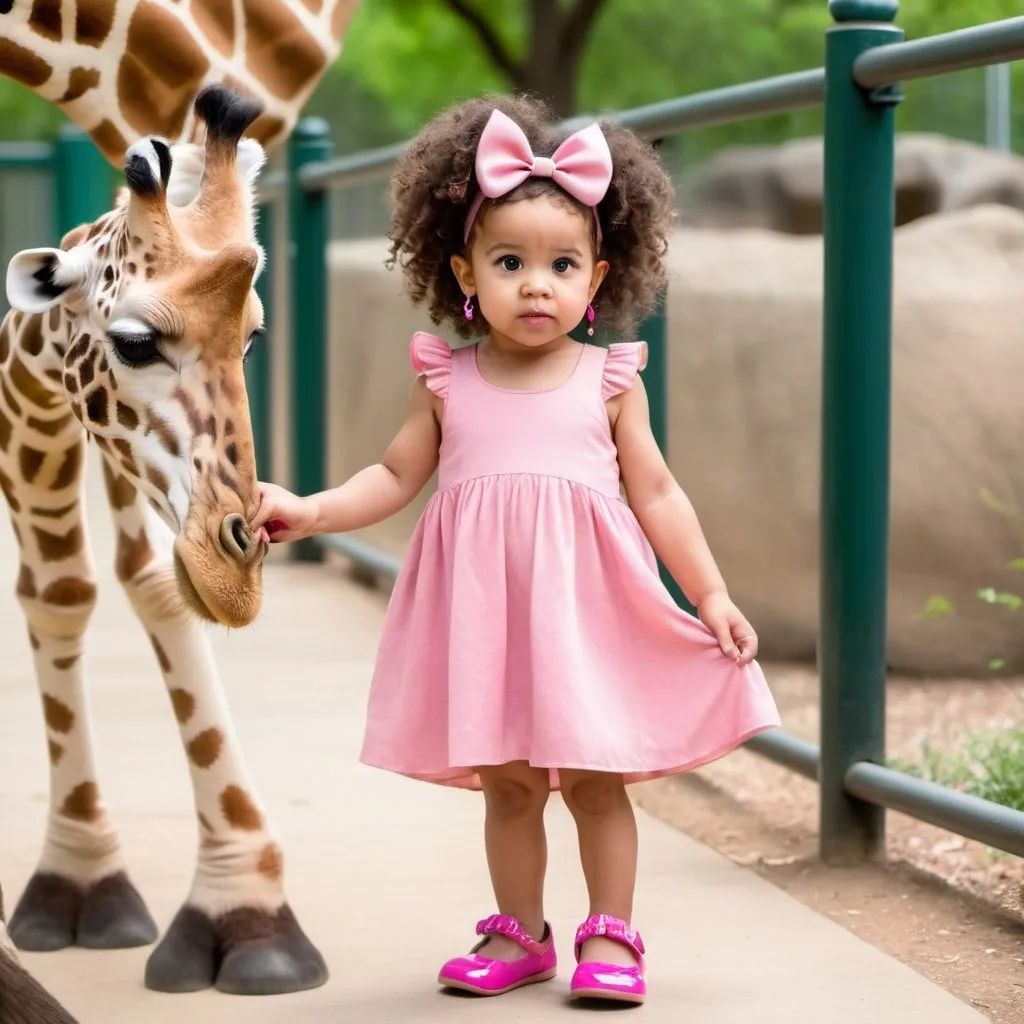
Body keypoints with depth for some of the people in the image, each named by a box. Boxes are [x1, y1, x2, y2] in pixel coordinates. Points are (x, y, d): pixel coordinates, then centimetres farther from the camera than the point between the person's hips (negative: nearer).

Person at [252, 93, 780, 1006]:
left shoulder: (609, 382, 0)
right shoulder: (449, 382, 3)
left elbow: (658, 497, 4)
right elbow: (395, 478, 10)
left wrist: (713, 596, 1)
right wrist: (306, 511, -3)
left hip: (584, 608, -2)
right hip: (485, 611, 2)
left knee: (595, 779, 2)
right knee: (507, 783, 10)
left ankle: (610, 936, 14)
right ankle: (520, 934, 24)